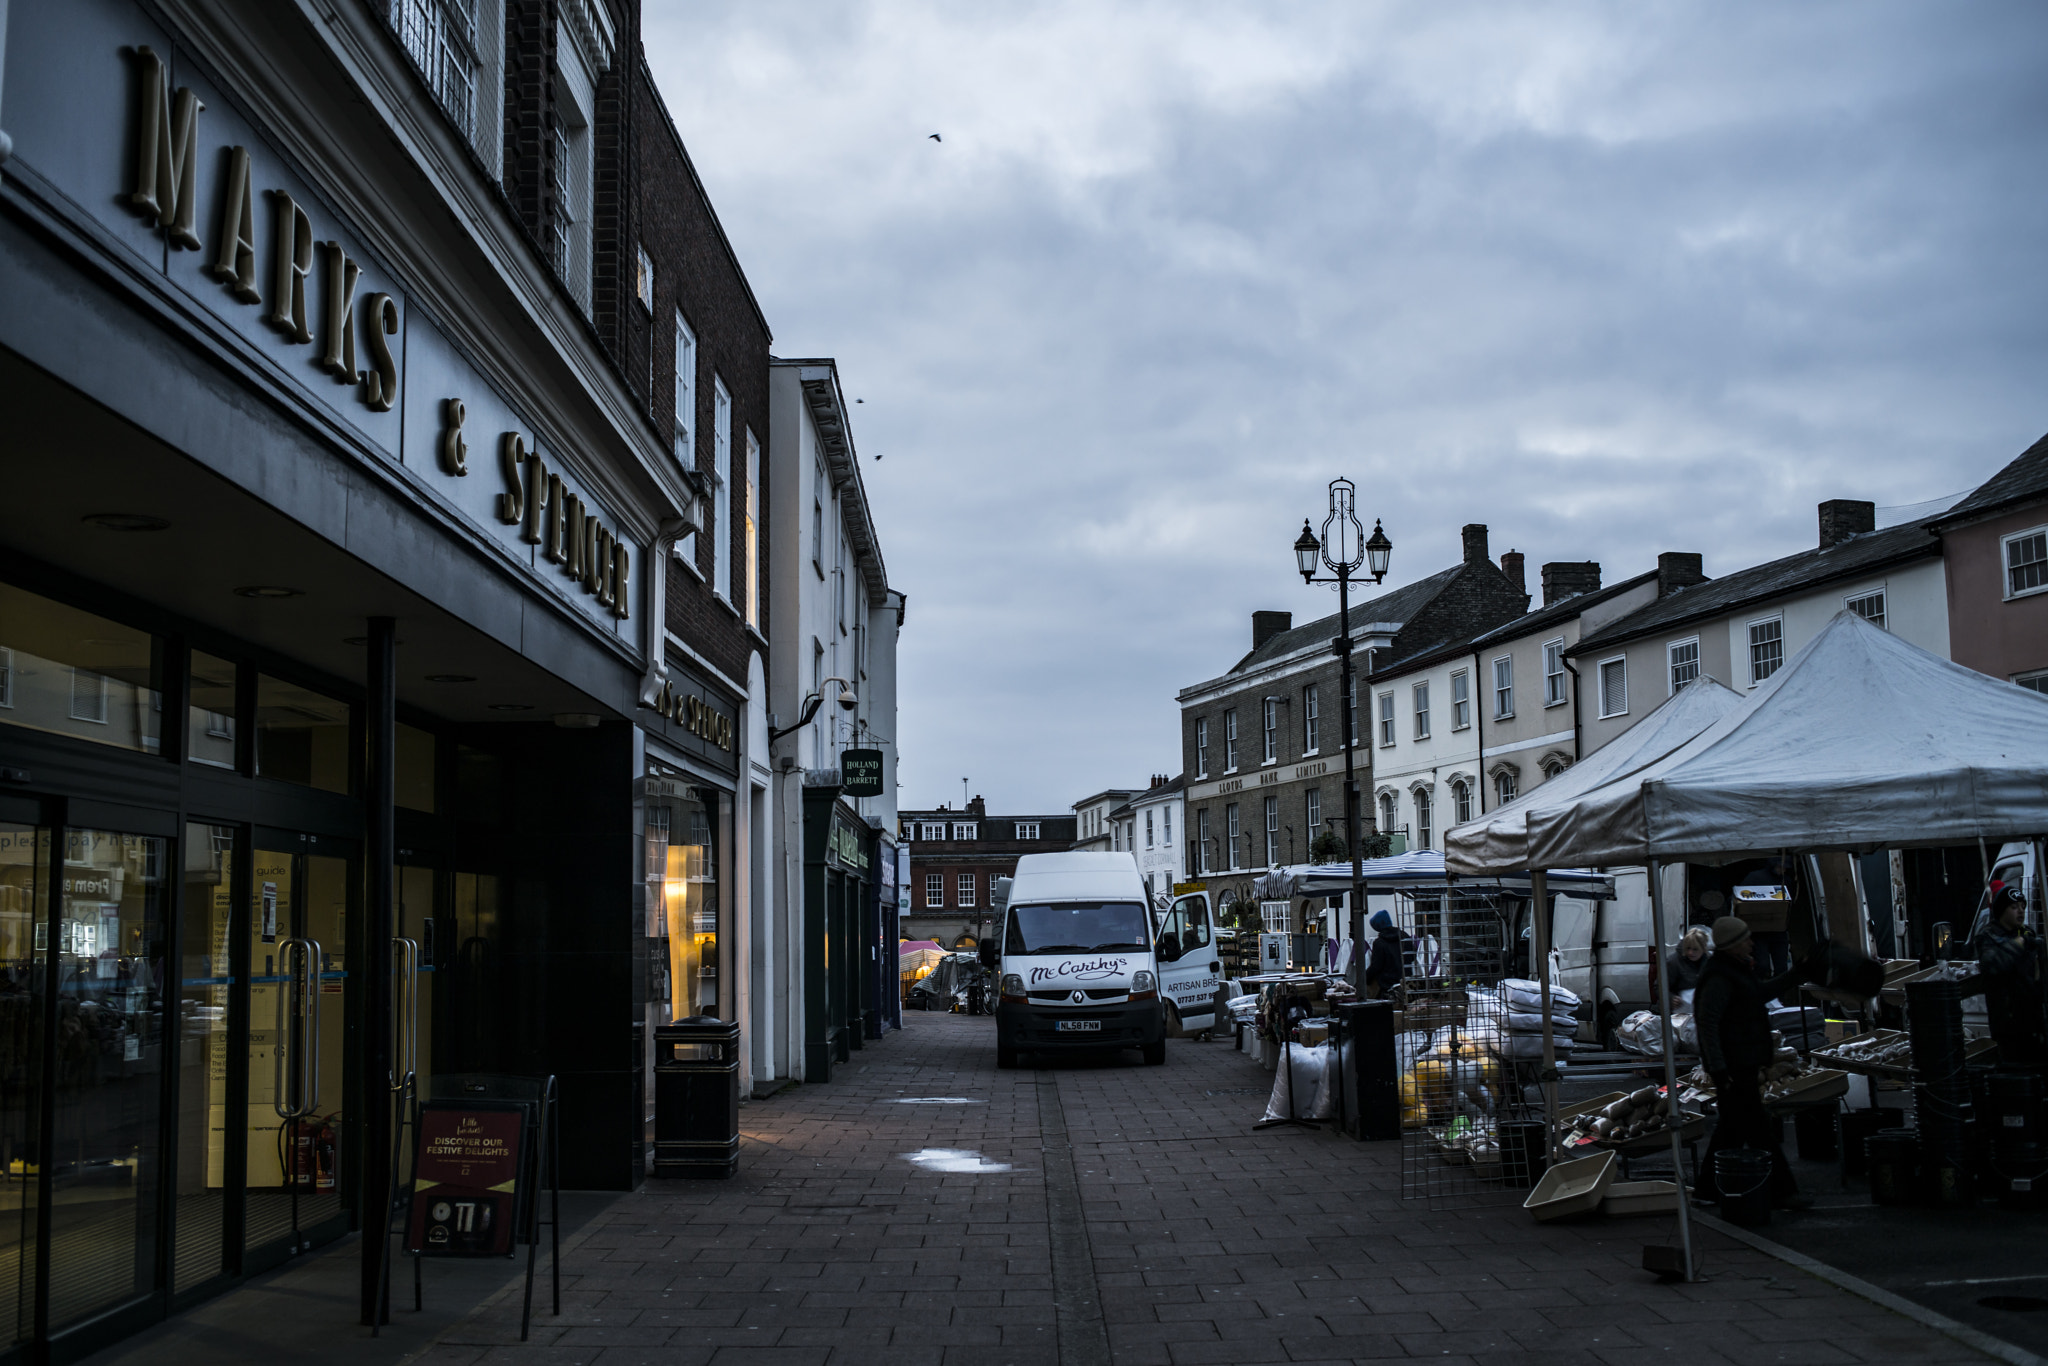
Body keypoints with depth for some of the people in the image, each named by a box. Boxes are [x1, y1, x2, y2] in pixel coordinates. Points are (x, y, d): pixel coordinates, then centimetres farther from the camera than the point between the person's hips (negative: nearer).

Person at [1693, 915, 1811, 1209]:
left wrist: (1798, 975, 26)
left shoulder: (1737, 970, 14)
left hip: (1744, 1064, 11)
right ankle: (1781, 1191, 1)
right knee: (1758, 1129, -5)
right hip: (1733, 1068, -11)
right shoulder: (1719, 978, -20)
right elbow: (1707, 1022, -27)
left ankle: (1709, 1189, 21)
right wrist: (1718, 1067, -31)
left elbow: (1762, 993, 30)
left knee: (1732, 1127, 15)